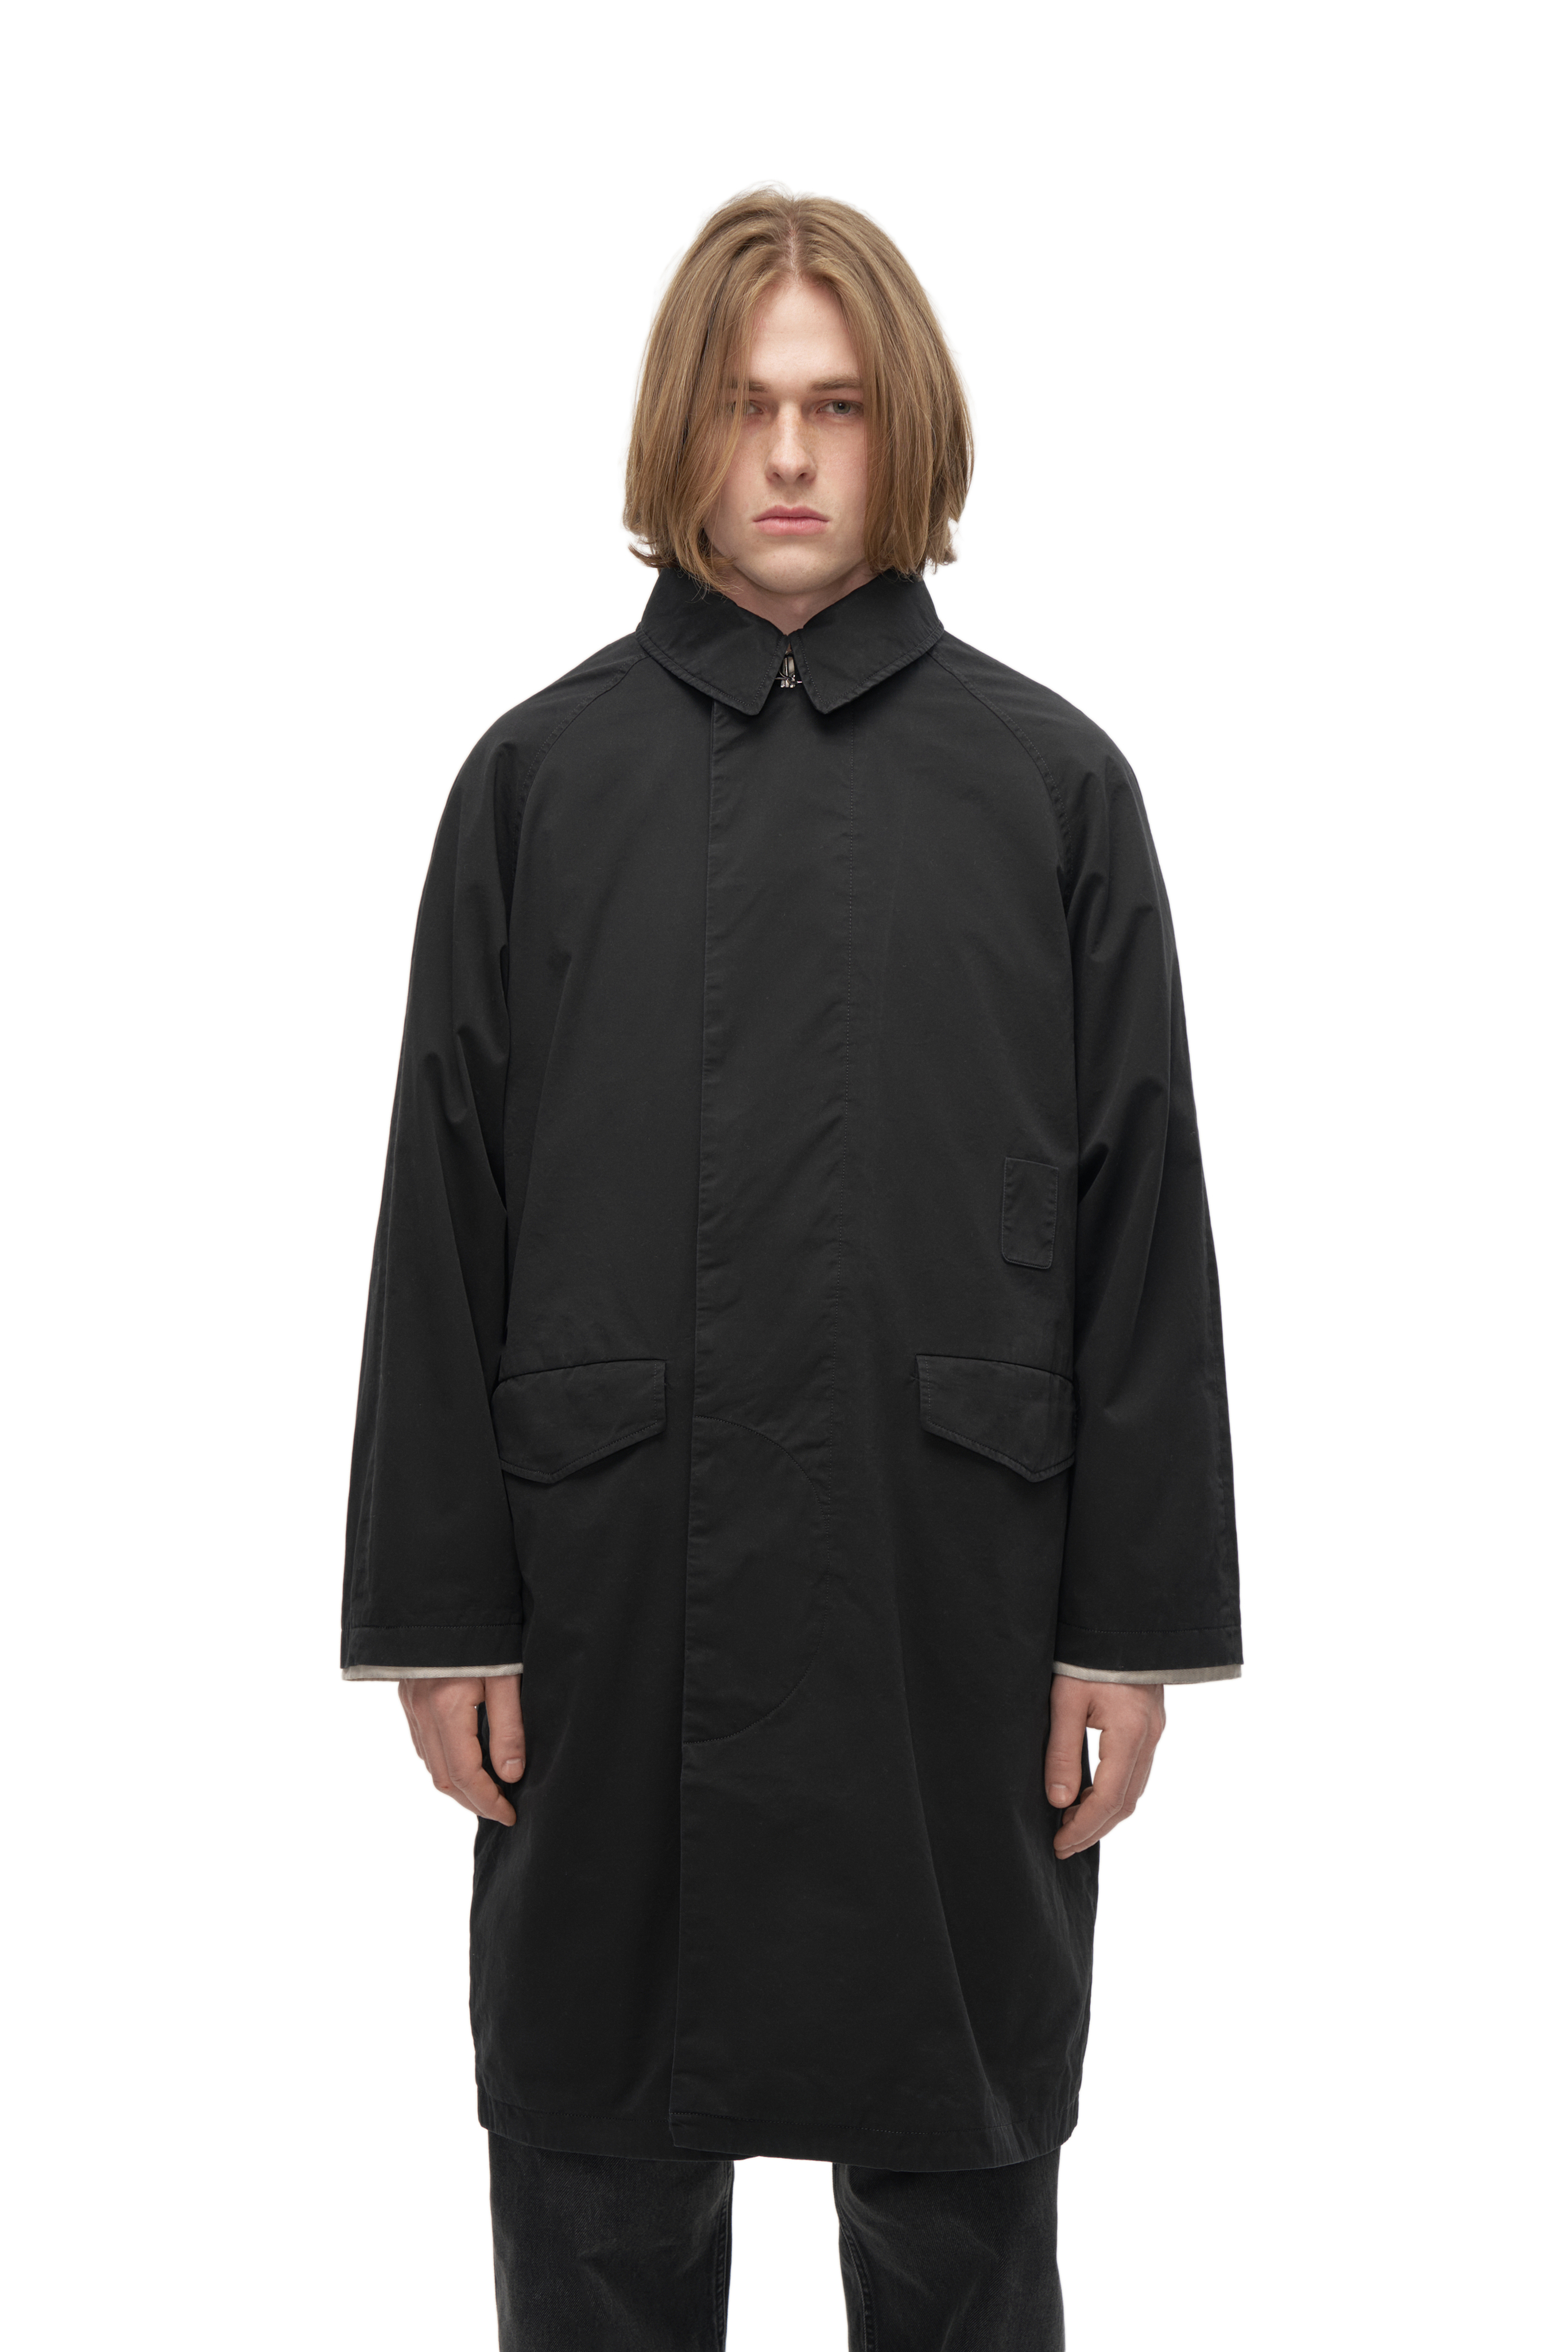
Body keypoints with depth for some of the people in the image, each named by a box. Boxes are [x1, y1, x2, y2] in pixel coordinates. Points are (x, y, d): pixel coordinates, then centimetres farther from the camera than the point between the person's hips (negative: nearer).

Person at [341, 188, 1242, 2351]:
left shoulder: (1048, 781, 2)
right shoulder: (544, 775, 3)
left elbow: (1142, 1221, 1)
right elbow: (447, 1217, 3)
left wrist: (1138, 1620, -1)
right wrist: (442, 1610, 0)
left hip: (948, 1575, 0)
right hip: (619, 1575, 1)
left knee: (961, 2174, 12)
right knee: (600, 2173, 12)